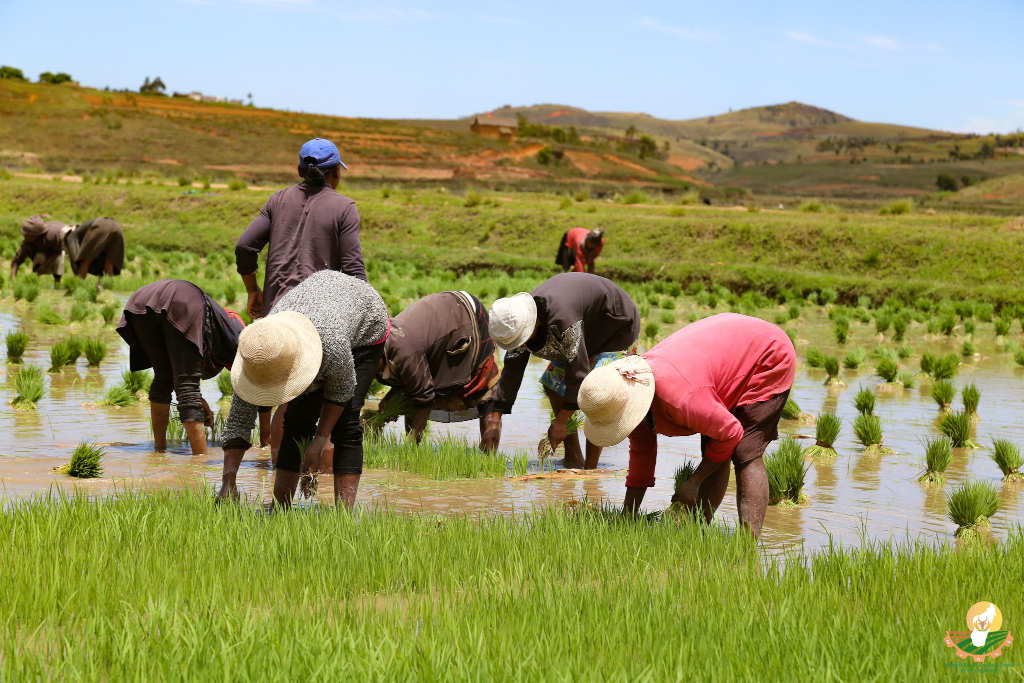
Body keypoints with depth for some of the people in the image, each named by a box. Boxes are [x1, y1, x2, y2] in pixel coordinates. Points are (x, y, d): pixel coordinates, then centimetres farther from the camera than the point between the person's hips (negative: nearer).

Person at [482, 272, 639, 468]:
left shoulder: (562, 319, -42)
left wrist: (561, 421, -31)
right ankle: (573, 460, 5)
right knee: (553, 384, 2)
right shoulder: (521, 320, -15)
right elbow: (512, 370, -12)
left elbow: (579, 370, -36)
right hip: (590, 332, 9)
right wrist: (494, 419, -18)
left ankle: (590, 467, -16)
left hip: (618, 327, -9)